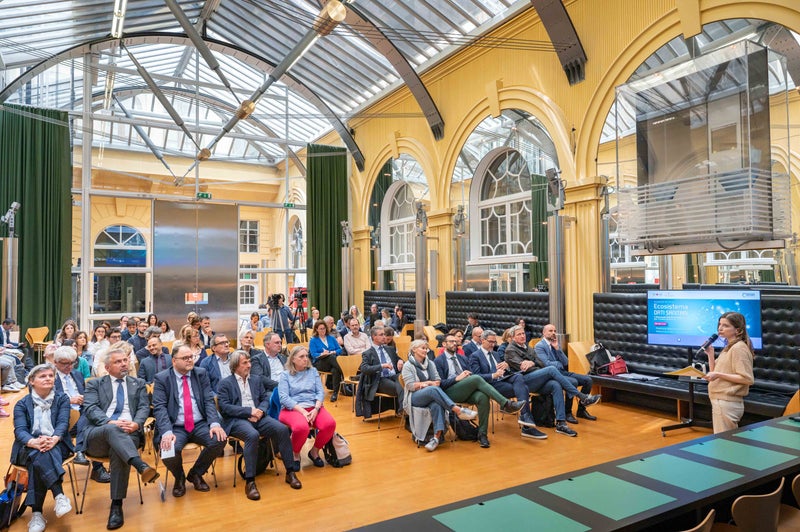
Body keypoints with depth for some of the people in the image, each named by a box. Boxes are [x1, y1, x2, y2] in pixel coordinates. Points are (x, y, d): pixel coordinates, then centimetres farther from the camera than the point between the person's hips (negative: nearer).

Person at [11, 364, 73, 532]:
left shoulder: (62, 399, 11)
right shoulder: (22, 404, 10)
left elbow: (63, 423, -5)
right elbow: (19, 430, -6)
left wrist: (54, 439, -29)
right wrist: (34, 442, -30)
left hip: (56, 446, 0)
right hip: (28, 449, 0)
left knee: (39, 460, -34)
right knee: (39, 454, -36)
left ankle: (37, 513, -35)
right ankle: (59, 496, -42)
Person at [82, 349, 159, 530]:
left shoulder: (138, 384, 21)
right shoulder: (95, 384, 16)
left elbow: (144, 408, 8)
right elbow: (90, 408, 0)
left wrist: (136, 424, -15)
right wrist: (110, 422, -18)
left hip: (128, 433, 1)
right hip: (98, 435, -1)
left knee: (118, 450, -34)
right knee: (112, 429, -36)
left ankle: (116, 505, -28)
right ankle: (142, 466, -55)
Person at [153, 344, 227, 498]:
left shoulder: (201, 373, 8)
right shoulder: (161, 378, 0)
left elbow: (209, 401, 1)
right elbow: (159, 408, -9)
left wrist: (215, 423, -16)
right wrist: (167, 432, -26)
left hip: (200, 425, 2)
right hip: (175, 427, -2)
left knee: (220, 440, -25)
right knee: (169, 449, -33)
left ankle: (195, 474, 7)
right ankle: (179, 478, 6)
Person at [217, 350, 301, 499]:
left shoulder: (257, 379, 20)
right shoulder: (225, 383, 5)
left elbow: (265, 398, 15)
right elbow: (224, 407, -6)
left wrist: (260, 411, -9)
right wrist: (249, 411, -14)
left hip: (258, 416, 4)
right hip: (237, 420, -4)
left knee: (282, 429, -22)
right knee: (253, 435, -37)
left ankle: (290, 472, -10)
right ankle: (250, 481, -29)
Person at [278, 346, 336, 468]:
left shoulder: (313, 371, 16)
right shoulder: (285, 375, 7)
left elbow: (321, 392, 7)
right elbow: (284, 398, -6)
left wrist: (316, 409, -12)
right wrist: (302, 411, -18)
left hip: (313, 407, 3)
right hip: (292, 409, -3)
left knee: (330, 423, -27)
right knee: (301, 427, -37)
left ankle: (314, 451, 1)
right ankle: (295, 455, -5)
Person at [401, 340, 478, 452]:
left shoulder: (431, 364, 19)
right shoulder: (408, 366, 5)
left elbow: (438, 382, 10)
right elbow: (410, 386, -7)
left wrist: (424, 384, -9)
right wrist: (429, 383, -9)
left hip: (431, 396, 4)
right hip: (415, 398, -4)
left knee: (437, 405, -36)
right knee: (433, 389, -37)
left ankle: (437, 437, -47)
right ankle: (458, 410, -44)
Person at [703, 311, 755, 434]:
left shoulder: (739, 348, -13)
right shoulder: (728, 348, 16)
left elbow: (747, 379, -19)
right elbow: (714, 373, 15)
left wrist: (719, 375, -23)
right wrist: (710, 354, 5)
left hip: (727, 404, -9)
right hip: (721, 402, 9)